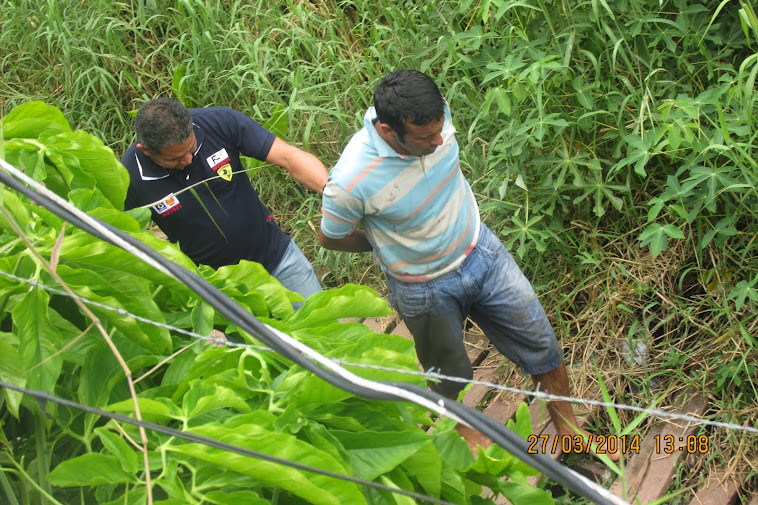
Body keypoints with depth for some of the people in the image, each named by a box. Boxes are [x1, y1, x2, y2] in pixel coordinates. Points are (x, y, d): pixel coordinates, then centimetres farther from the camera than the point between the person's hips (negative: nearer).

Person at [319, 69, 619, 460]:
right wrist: (389, 244, -3)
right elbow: (329, 238, -14)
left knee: (540, 343, 13)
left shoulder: (435, 113, -23)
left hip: (481, 251, 4)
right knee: (449, 374, 21)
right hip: (424, 288, -4)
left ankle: (571, 436, 37)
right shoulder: (351, 182, -37)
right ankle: (462, 426, 57)